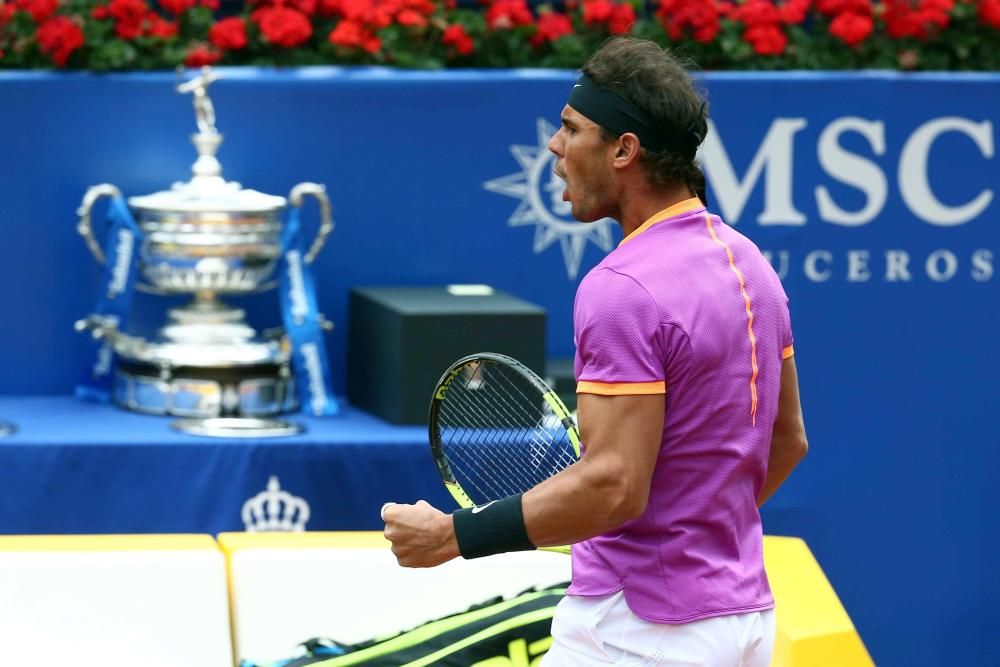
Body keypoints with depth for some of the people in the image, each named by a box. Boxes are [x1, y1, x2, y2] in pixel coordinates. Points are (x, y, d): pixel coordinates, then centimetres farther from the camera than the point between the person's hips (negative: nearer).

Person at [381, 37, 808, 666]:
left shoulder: (622, 288, -19)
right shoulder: (748, 261, 9)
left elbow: (614, 485, -24)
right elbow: (788, 440, 17)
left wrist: (452, 536, -18)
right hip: (747, 615, 9)